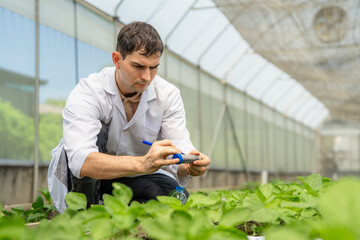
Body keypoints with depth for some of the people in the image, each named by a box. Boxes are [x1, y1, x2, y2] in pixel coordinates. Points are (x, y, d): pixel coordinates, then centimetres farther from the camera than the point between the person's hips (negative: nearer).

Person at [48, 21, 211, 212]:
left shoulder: (169, 95, -11)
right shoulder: (87, 93, -25)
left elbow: (180, 146, -19)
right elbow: (80, 161, -41)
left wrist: (190, 165, -45)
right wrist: (142, 163, -56)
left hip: (135, 180, 3)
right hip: (82, 182, -3)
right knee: (96, 130, -30)